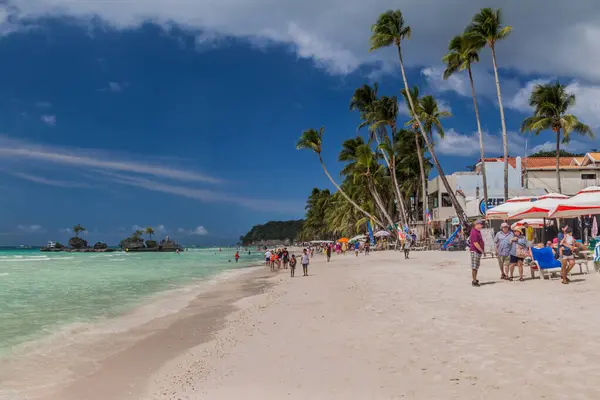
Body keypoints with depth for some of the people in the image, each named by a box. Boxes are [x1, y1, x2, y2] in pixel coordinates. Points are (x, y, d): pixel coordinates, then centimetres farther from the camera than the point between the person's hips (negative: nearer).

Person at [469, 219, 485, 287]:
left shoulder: (478, 231, 14)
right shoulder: (474, 232, -19)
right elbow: (475, 244, -23)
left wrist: (482, 250, 16)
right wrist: (482, 251, -16)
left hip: (478, 251, 10)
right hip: (475, 251, -10)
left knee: (476, 266, 16)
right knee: (474, 267, -5)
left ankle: (475, 279, 24)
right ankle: (474, 281, -1)